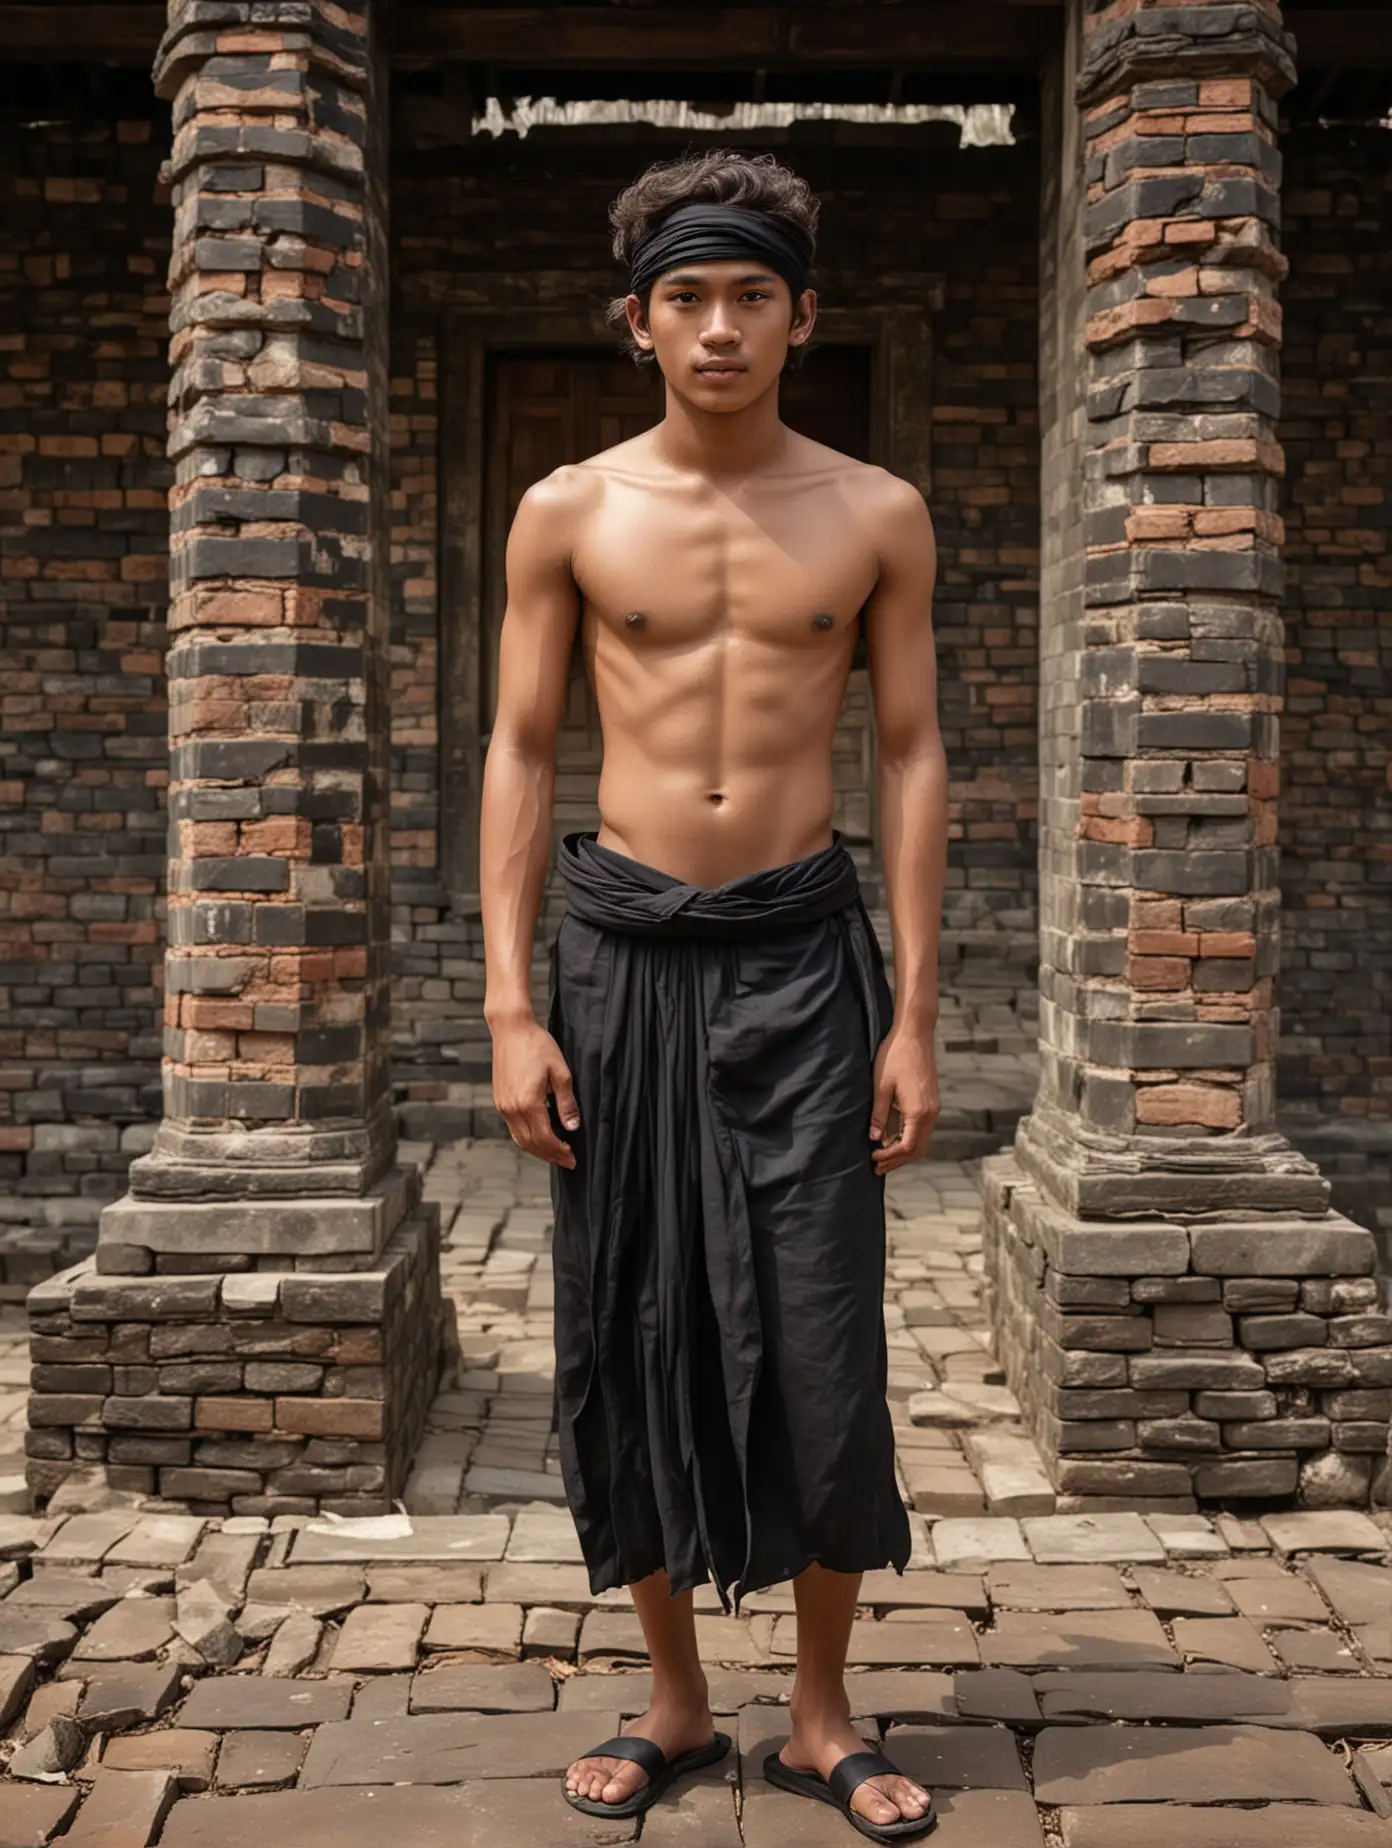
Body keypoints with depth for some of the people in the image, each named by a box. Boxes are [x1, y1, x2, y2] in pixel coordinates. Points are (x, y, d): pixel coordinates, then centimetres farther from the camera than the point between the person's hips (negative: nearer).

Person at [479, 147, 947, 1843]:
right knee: (632, 1333, 7)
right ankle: (674, 1701, 25)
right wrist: (511, 1007, -4)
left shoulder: (876, 516, 4)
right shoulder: (567, 514, 3)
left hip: (804, 952, 0)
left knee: (822, 1347, 0)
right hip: (624, 950, 1)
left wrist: (915, 1015, -2)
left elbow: (910, 759, 4)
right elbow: (520, 754, 3)